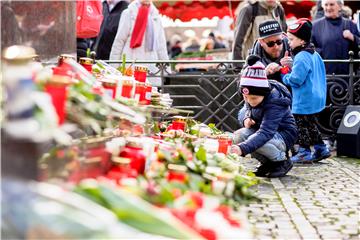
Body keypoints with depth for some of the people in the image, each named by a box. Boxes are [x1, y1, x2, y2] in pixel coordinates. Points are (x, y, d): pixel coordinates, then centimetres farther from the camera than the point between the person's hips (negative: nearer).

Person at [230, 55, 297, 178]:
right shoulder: (251, 97, -10)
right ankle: (267, 162, 1)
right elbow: (245, 110, 9)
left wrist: (242, 148, -57)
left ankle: (282, 161, -6)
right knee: (237, 136, -21)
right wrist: (245, 118, -19)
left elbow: (265, 133, -44)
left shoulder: (275, 102, -34)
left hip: (284, 135, -8)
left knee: (256, 141, -37)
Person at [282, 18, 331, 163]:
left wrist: (284, 75, -7)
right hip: (316, 99, 10)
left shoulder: (301, 58, -21)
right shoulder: (314, 54, 10)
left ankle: (304, 153, 6)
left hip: (304, 101, -10)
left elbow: (295, 80, -26)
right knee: (310, 124, 20)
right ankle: (321, 149, 24)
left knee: (302, 126, 1)